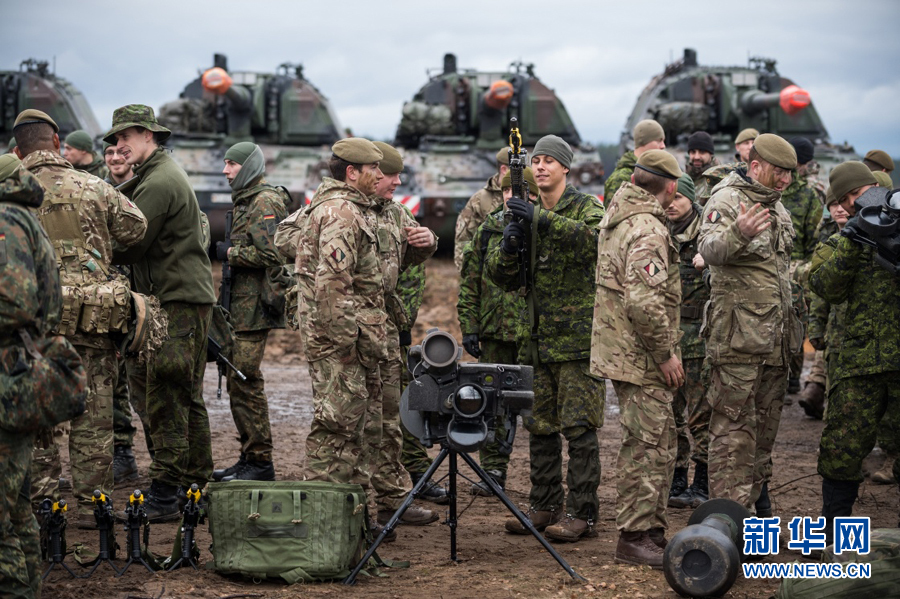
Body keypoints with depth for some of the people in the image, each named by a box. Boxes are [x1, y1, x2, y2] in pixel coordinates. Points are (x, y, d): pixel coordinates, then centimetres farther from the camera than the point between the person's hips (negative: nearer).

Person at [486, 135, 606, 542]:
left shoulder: (586, 207, -2)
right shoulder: (528, 214, 15)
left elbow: (594, 239, -26)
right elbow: (502, 278, 11)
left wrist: (541, 220, -32)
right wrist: (508, 246, -10)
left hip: (578, 338, -6)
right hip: (536, 339, 6)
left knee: (579, 428, -6)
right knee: (540, 426, 9)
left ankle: (581, 513, -2)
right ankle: (544, 506, 17)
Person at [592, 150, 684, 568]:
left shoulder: (617, 215, 10)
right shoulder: (647, 230, -20)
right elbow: (644, 301, -27)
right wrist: (665, 353, -18)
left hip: (621, 347, 10)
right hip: (639, 355, -10)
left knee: (660, 442, 17)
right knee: (647, 445, -4)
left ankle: (652, 531, 24)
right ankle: (635, 537, 2)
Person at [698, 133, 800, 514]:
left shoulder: (776, 206, 17)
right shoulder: (727, 200, -11)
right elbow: (710, 250, -30)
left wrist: (790, 326, 27)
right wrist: (737, 234, -51)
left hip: (775, 336, 9)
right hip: (738, 336, -8)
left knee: (766, 420, 15)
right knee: (735, 423, -8)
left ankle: (756, 493, 27)